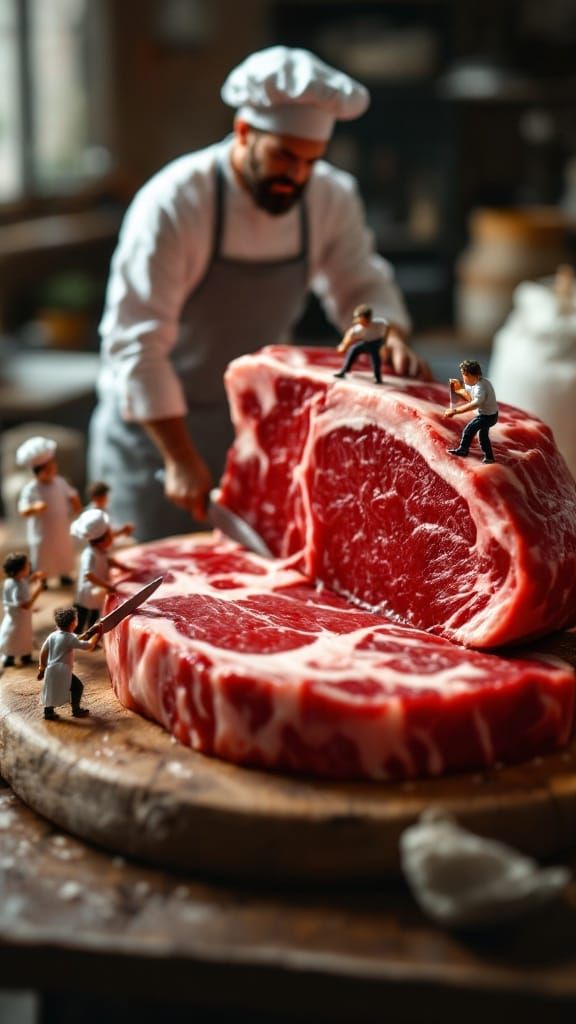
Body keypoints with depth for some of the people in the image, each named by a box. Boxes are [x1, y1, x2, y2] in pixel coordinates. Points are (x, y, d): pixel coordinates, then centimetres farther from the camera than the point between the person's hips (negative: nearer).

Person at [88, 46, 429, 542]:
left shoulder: (331, 198, -8)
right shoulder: (175, 203, -24)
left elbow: (361, 284, 5)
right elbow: (135, 344, -24)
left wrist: (391, 337, -18)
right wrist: (181, 459, -25)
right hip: (155, 425, -4)